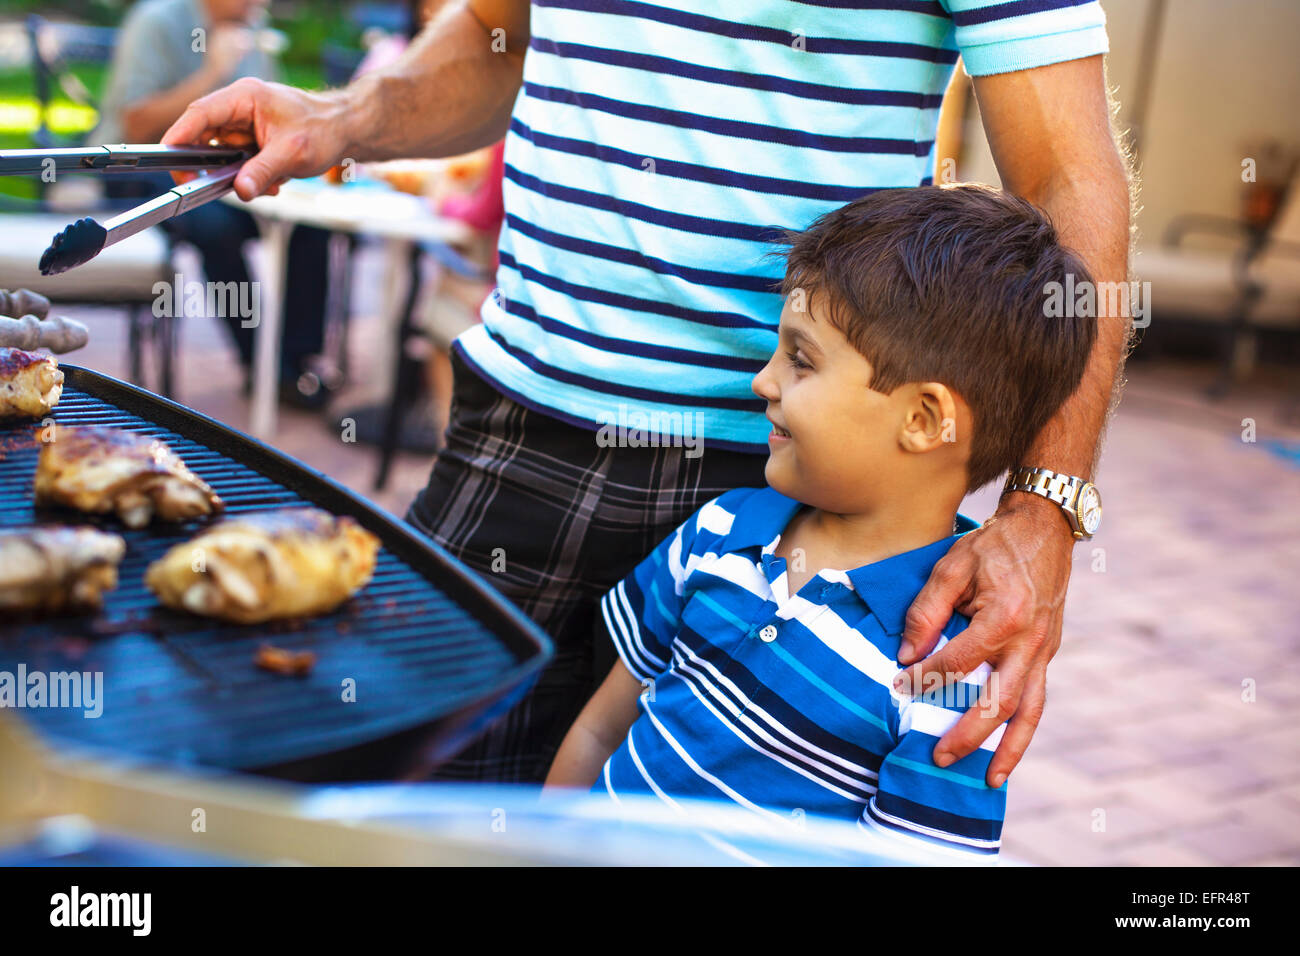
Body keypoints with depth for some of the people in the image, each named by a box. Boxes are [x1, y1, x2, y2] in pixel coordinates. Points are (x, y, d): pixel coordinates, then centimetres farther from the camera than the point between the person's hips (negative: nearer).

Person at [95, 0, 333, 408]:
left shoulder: (247, 35, 9)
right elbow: (137, 128, -19)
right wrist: (212, 73, -21)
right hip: (138, 172, -6)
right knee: (218, 225, -35)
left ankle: (298, 358, -14)